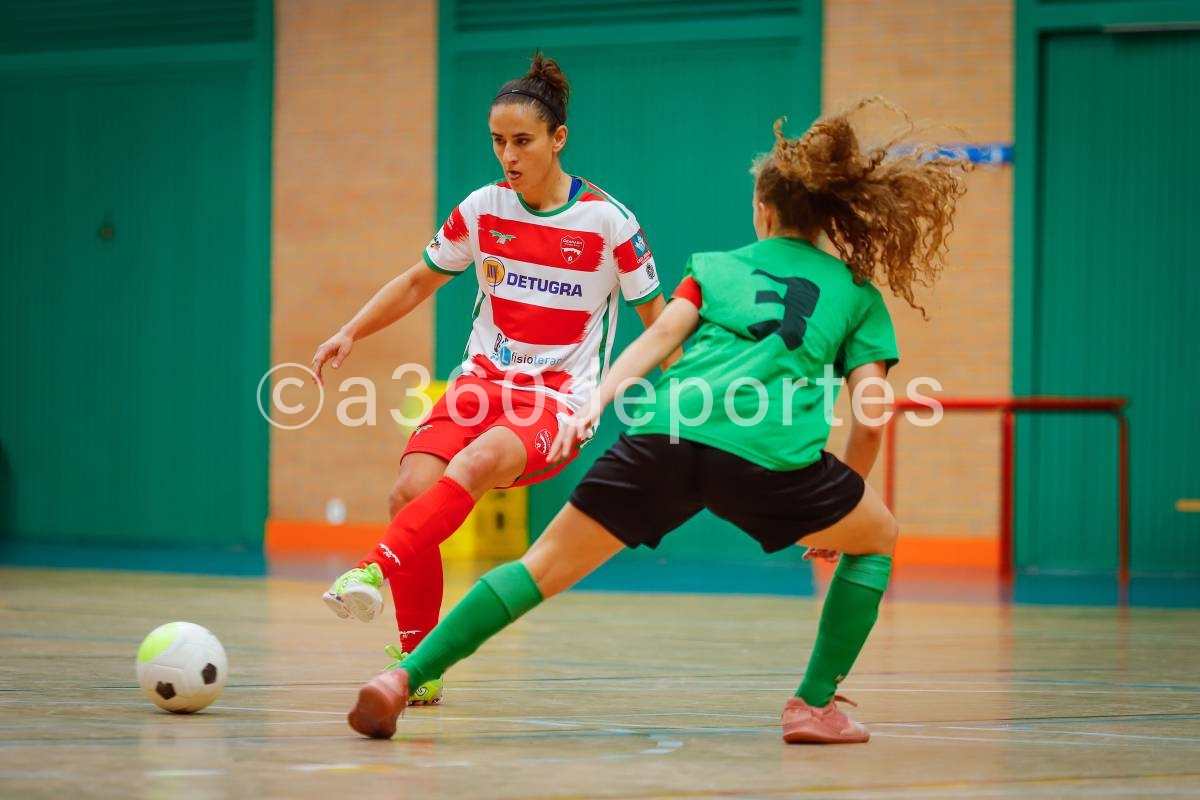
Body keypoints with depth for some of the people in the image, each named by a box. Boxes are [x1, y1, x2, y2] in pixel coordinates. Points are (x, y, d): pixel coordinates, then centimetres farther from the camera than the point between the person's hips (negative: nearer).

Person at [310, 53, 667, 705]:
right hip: (482, 381, 4)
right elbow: (419, 283, 19)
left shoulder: (607, 222, -6)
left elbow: (658, 321, 3)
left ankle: (377, 568, -51)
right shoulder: (481, 209, 4)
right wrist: (350, 333, 8)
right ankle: (418, 663, -10)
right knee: (411, 491, -21)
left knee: (474, 464, -36)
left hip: (559, 400, -4)